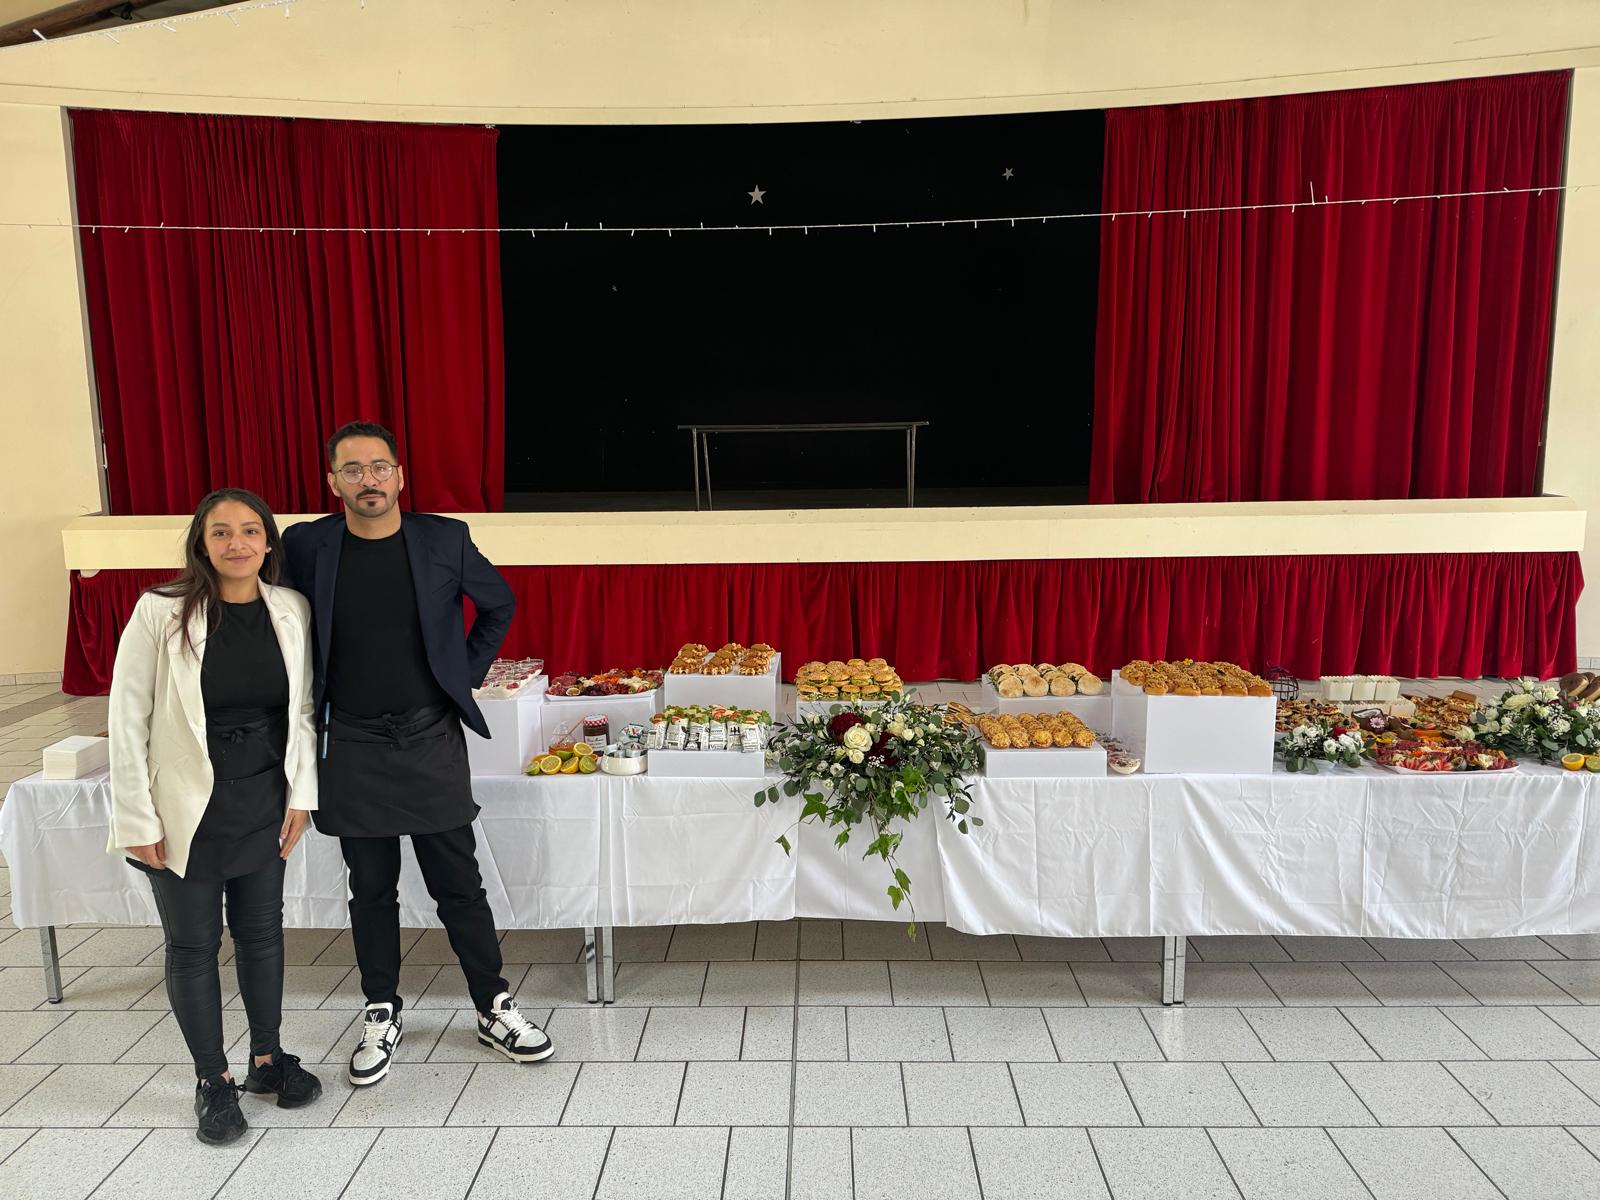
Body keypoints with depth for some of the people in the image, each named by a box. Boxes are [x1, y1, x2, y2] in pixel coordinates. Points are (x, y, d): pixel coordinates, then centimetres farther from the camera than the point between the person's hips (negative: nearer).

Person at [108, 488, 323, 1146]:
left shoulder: (291, 610, -3)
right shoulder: (161, 612, -13)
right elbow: (127, 720, -10)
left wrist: (300, 795, 1)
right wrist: (139, 821, -11)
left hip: (263, 802, 3)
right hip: (187, 807, -3)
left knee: (262, 931, 15)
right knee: (193, 944, 10)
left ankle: (267, 1058, 34)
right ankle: (213, 1079, 27)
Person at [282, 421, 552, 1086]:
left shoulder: (444, 539, -4)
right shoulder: (307, 547, -3)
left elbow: (500, 604, 10)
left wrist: (465, 674, 5)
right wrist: (311, 701, 4)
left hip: (432, 741, 0)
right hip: (352, 750, 1)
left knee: (459, 886, 8)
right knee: (371, 892, 13)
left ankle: (493, 1008, 23)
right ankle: (382, 1014, 31)